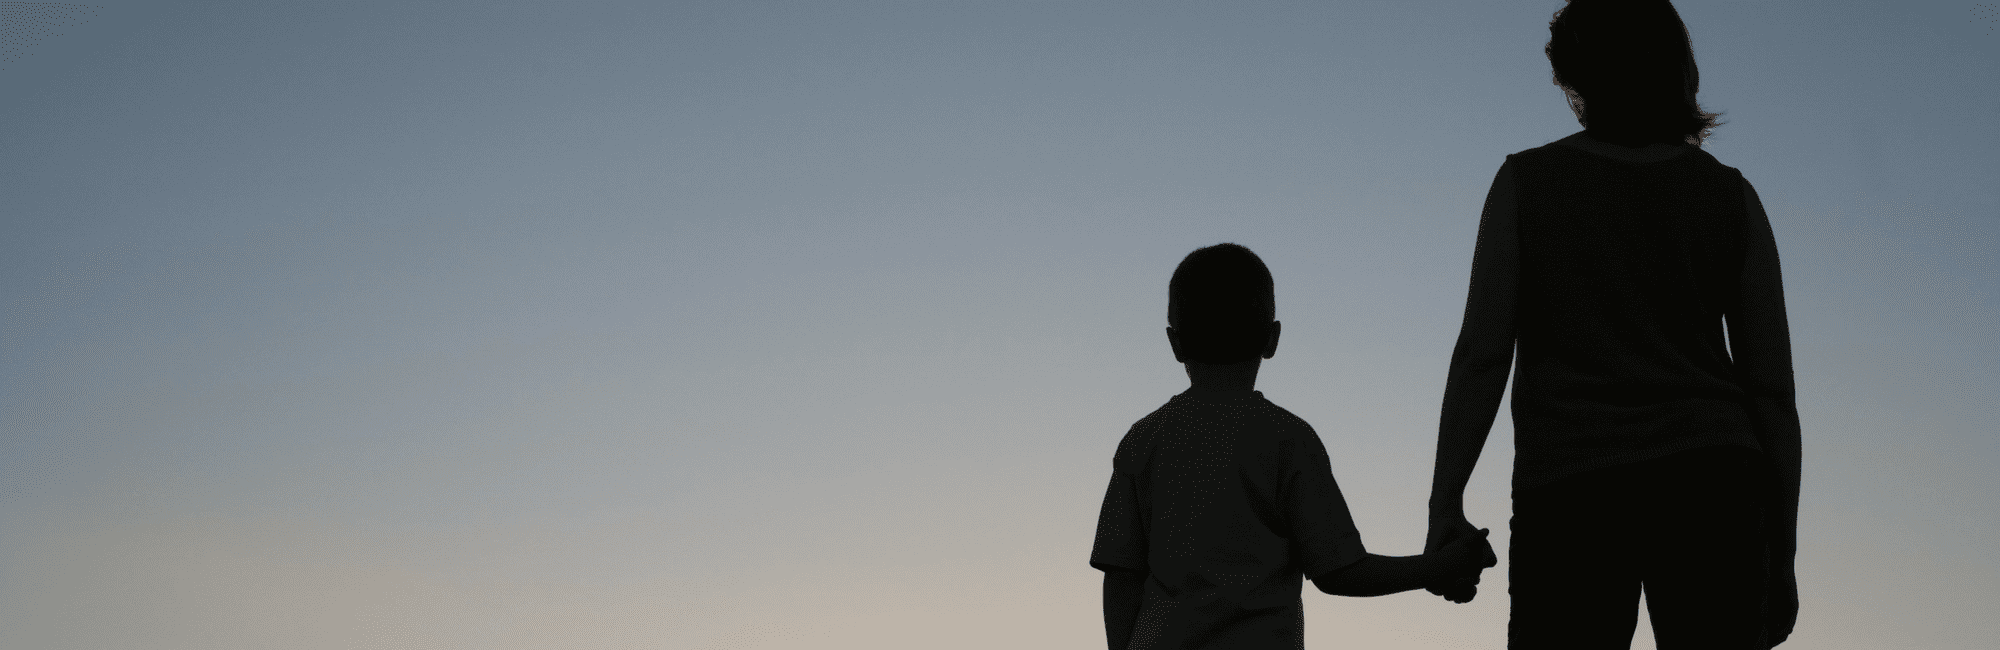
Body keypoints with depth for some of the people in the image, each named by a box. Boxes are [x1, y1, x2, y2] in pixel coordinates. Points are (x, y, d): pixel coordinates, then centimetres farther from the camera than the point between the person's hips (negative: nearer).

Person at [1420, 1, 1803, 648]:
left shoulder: (1526, 180, 6)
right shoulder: (1731, 196, 11)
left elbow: (1482, 350, -3)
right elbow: (1771, 383, 8)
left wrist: (1445, 504, -2)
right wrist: (1781, 551, 12)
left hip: (1570, 495, -2)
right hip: (1710, 482, 2)